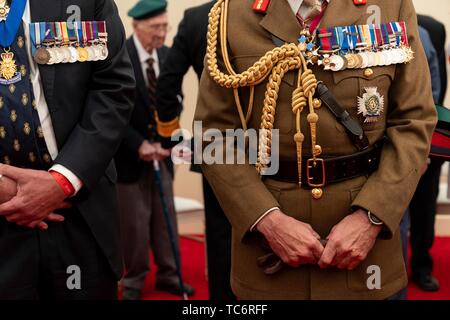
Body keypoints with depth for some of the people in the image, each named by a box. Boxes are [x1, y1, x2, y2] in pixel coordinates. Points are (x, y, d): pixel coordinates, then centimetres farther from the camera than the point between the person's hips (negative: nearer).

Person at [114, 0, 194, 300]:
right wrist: (138, 144, -17)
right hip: (131, 153, -5)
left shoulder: (168, 56, 4)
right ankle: (134, 280, 17)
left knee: (166, 217, 9)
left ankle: (168, 274, 22)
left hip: (161, 150, 5)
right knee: (135, 221, 1)